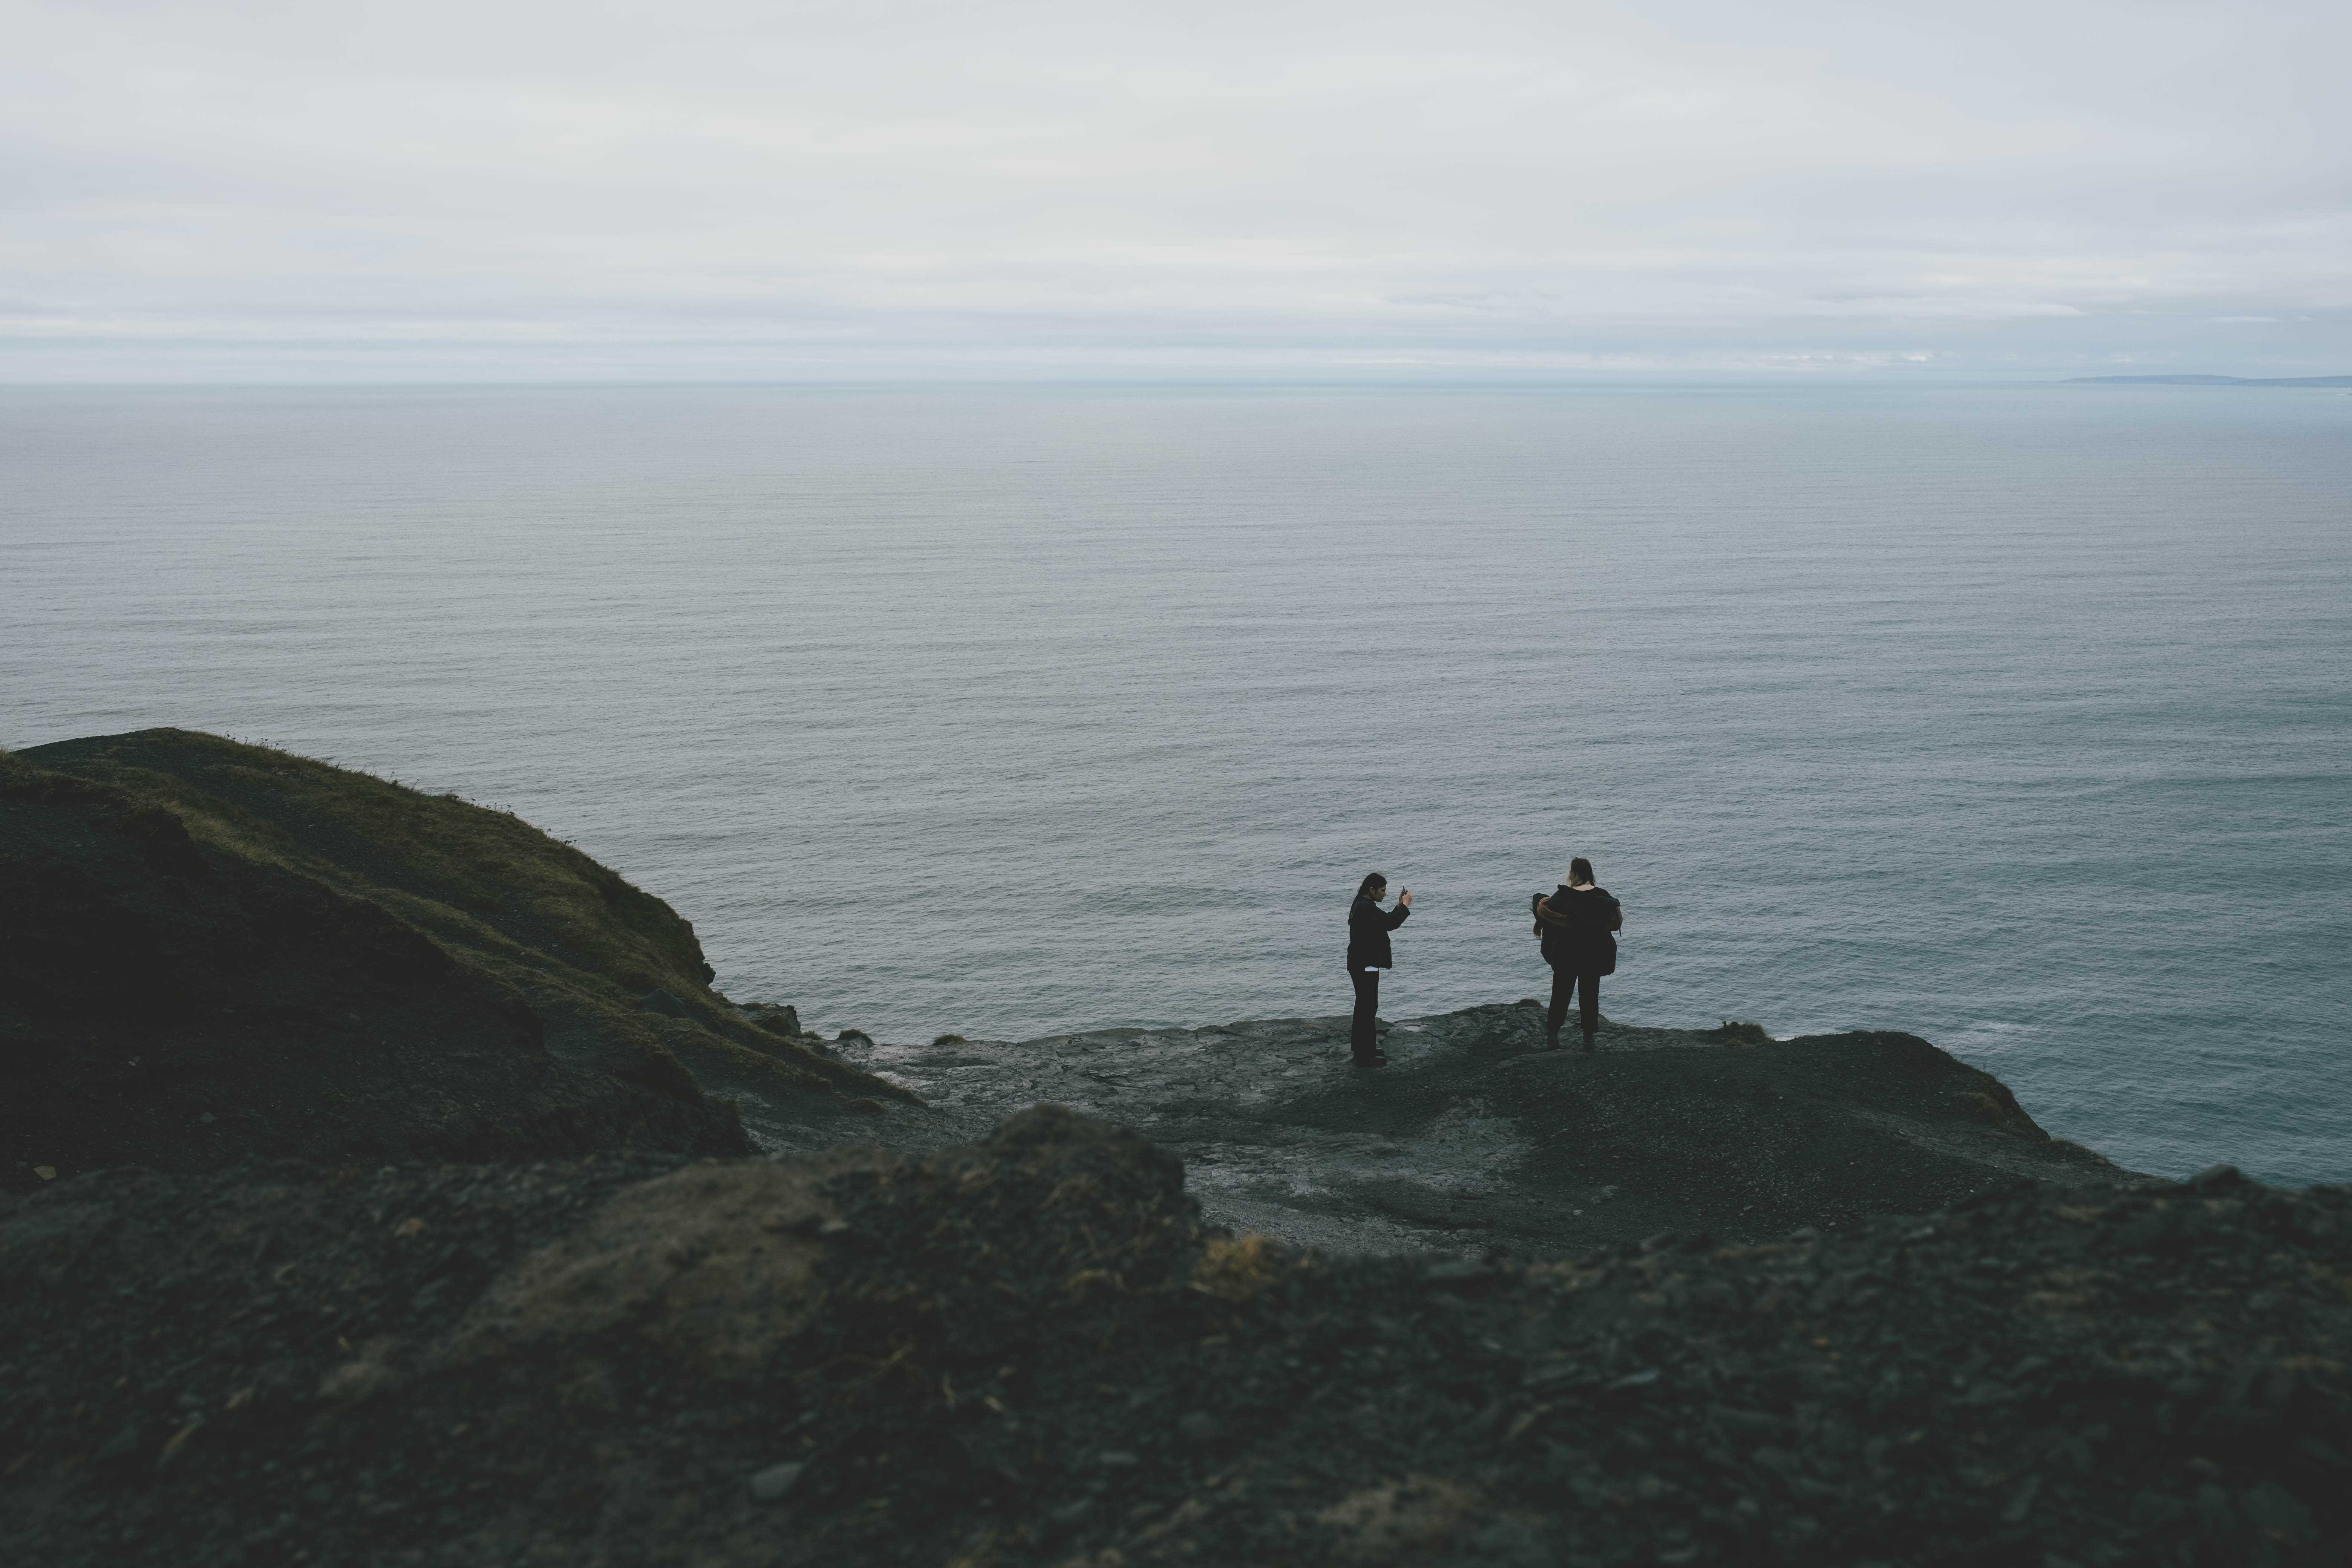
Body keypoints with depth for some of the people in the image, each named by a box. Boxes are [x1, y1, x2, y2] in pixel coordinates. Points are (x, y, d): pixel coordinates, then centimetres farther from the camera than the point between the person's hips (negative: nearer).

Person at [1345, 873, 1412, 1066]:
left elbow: (1386, 921, 18)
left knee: (1364, 1007, 20)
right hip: (1365, 966, -11)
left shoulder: (1363, 906, 12)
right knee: (1369, 1008, -6)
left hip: (1361, 965, 11)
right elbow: (1391, 923, -26)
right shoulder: (1366, 908, -22)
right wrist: (1405, 905, -13)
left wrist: (1400, 905, 9)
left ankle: (1362, 1049, 31)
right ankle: (1365, 1056, -2)